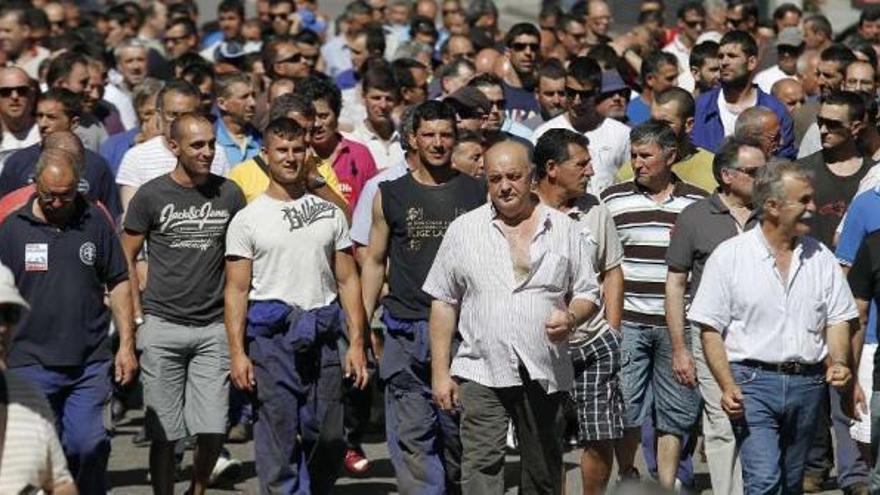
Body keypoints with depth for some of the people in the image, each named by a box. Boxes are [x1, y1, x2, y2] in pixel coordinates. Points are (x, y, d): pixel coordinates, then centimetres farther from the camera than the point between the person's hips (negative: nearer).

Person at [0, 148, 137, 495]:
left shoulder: (95, 222, 5)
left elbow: (118, 284, 10)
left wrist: (126, 345, 4)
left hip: (91, 363, 0)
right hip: (31, 365, 0)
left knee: (90, 448, -4)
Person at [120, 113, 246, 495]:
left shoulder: (228, 194, 6)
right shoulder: (151, 196, -1)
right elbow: (126, 259, 5)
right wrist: (138, 316, -2)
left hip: (213, 328, 2)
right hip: (162, 326, -2)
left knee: (212, 431, -2)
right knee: (164, 433, 0)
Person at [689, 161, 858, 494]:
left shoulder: (821, 258, 10)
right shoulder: (729, 256, -2)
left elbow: (838, 319, 13)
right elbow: (710, 328, -3)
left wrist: (838, 362, -8)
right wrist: (727, 387, -15)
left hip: (808, 383, 4)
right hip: (753, 381, -4)